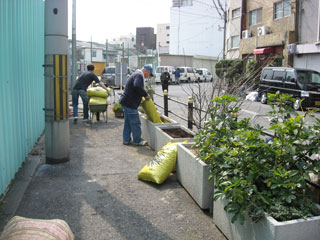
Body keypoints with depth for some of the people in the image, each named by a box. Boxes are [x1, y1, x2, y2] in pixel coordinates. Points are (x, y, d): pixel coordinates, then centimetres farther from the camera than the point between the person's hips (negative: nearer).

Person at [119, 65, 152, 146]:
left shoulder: (136, 74, 20)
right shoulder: (139, 75, -14)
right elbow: (137, 86, -32)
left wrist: (143, 95, 19)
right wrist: (146, 95, -21)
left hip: (126, 102, 11)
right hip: (130, 103, -11)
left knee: (128, 122, 16)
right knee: (135, 123, 0)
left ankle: (126, 139, 24)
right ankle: (137, 141, 10)